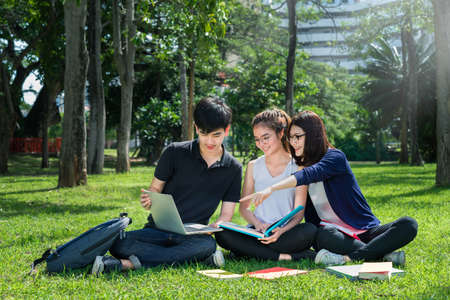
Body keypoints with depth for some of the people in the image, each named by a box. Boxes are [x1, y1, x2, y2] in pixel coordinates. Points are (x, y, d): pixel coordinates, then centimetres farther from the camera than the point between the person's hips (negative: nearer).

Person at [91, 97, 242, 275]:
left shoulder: (233, 168, 5)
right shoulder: (175, 152, 0)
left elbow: (227, 212, 5)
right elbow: (155, 189, 6)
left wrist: (216, 226, -19)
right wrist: (148, 201, -19)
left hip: (193, 236, 1)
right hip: (158, 230, 0)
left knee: (208, 244, -38)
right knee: (118, 244, -29)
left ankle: (130, 264, -36)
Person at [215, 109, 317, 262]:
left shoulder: (297, 167, 2)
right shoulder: (253, 166, 12)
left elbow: (299, 213, -3)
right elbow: (244, 207, 10)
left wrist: (282, 231, -24)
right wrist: (258, 224, -12)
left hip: (286, 232, -2)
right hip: (258, 232, 2)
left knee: (310, 230, -35)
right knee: (222, 234, -27)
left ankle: (251, 251, -26)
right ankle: (282, 256, -28)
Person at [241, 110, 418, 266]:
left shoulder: (335, 157, -6)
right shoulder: (299, 168, 11)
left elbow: (310, 174, -29)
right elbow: (309, 217, 11)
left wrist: (271, 189, -42)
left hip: (363, 231, -2)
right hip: (333, 233, 2)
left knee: (408, 225, -27)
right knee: (325, 234, -35)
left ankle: (349, 257, -38)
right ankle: (382, 254, -30)